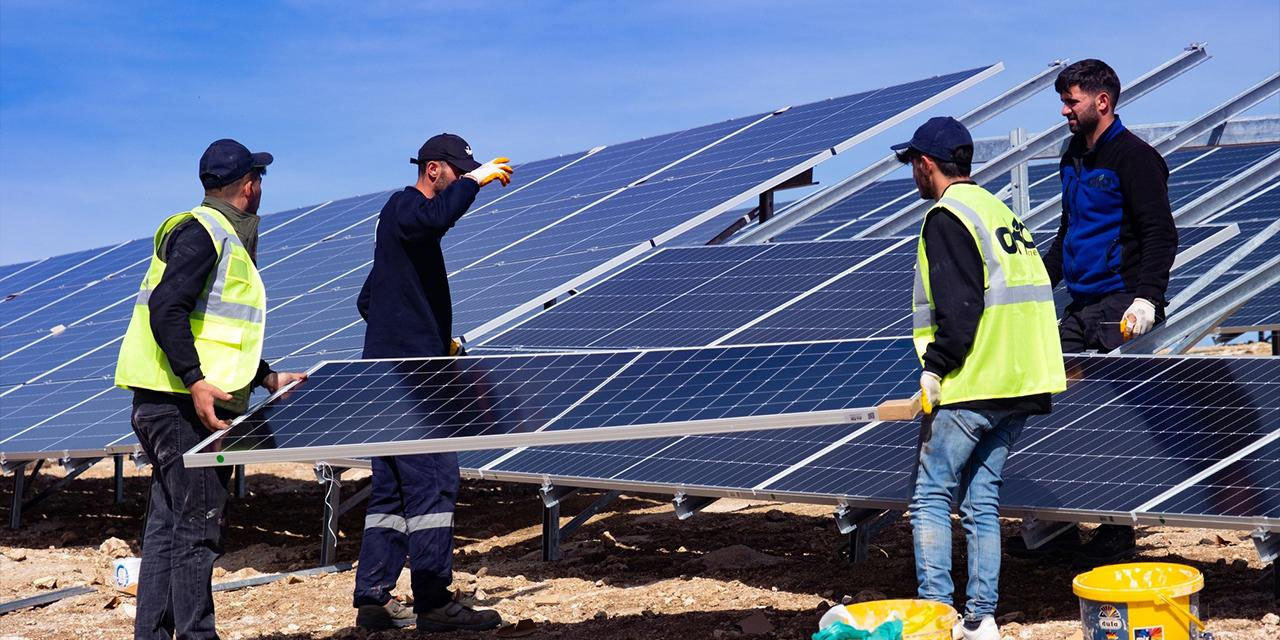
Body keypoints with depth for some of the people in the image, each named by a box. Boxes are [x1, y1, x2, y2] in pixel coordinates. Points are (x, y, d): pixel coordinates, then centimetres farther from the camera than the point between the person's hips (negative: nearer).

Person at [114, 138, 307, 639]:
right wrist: (195, 380, -29)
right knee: (197, 526, -7)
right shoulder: (202, 233, -10)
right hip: (182, 404, -10)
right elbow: (166, 309, -22)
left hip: (188, 404, 10)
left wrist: (268, 378, 26)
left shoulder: (224, 239, 21)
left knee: (168, 526, 12)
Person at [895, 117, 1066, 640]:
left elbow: (957, 306, -20)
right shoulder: (1000, 210, 18)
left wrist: (934, 366, -13)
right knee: (982, 501, 11)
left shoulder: (947, 216, -9)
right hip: (1018, 384, 9)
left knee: (930, 499, -1)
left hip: (968, 387, -9)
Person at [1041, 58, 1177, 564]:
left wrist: (1147, 298, -24)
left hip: (1122, 305, -8)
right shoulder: (1074, 158, 16)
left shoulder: (1134, 157, -9)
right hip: (1082, 305, 8)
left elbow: (1161, 234, -15)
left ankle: (1116, 537, 1)